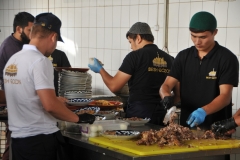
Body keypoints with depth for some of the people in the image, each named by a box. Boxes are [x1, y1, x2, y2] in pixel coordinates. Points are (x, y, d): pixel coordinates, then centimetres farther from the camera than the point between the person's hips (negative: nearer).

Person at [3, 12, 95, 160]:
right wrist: (78, 118, -8)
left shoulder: (13, 60, 9)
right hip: (40, 139, -8)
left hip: (17, 137, 8)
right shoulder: (40, 61, -16)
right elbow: (50, 106, -22)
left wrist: (55, 101, 31)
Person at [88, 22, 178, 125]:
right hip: (163, 116, 5)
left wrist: (100, 69, 11)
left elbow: (114, 86, -5)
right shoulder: (169, 59, 6)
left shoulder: (135, 56, -7)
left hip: (138, 115, -5)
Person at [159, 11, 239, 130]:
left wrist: (203, 111, -33)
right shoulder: (183, 56, 5)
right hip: (186, 125, 4)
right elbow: (166, 85, 1)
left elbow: (225, 96, -16)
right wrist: (166, 97, -22)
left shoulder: (227, 58, -9)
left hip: (216, 128, -4)